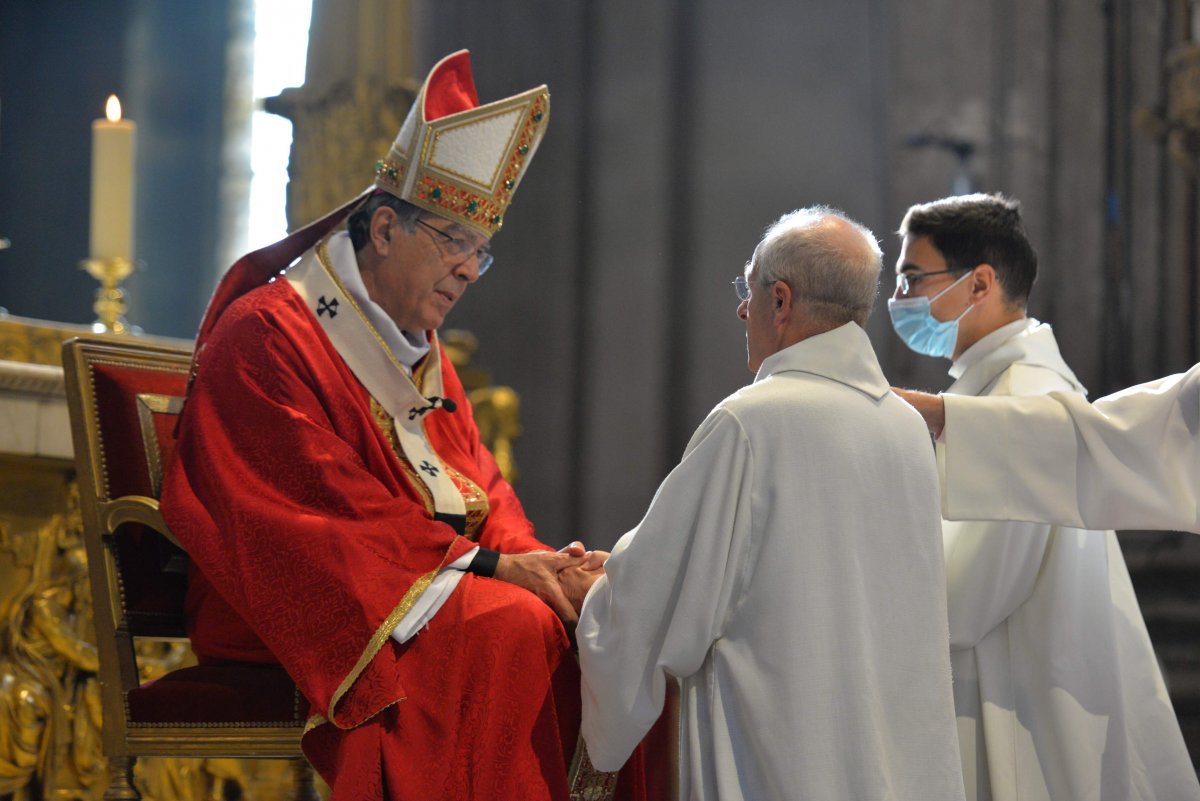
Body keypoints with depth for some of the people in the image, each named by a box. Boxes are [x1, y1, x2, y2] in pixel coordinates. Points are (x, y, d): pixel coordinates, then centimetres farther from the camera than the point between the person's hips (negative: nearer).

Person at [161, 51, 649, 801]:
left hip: (445, 571, 8)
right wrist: (488, 564, -20)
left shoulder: (422, 352, 20)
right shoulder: (268, 334, -8)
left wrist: (528, 554, -7)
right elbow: (332, 507, -16)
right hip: (306, 612, -8)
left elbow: (479, 484, 16)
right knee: (514, 630, -31)